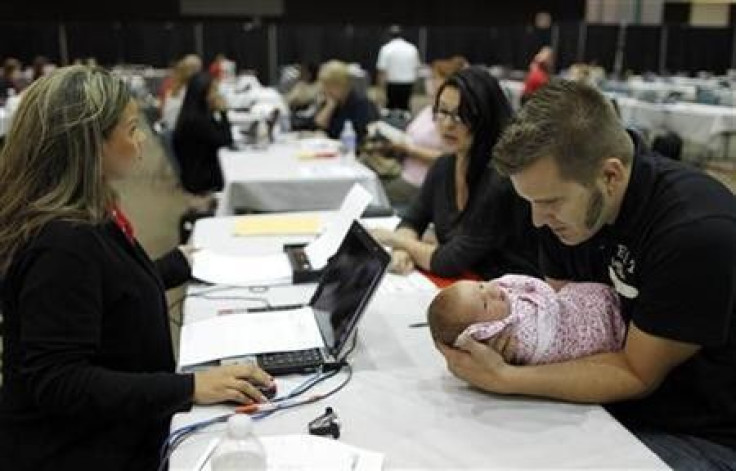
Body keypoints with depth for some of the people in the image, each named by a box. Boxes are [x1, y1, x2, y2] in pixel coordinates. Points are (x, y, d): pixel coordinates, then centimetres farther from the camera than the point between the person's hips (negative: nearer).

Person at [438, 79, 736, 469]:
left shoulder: (698, 232, -29)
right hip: (612, 404, 6)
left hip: (704, 437, -6)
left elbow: (637, 374, -21)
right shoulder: (566, 198, -8)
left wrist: (504, 378, -29)